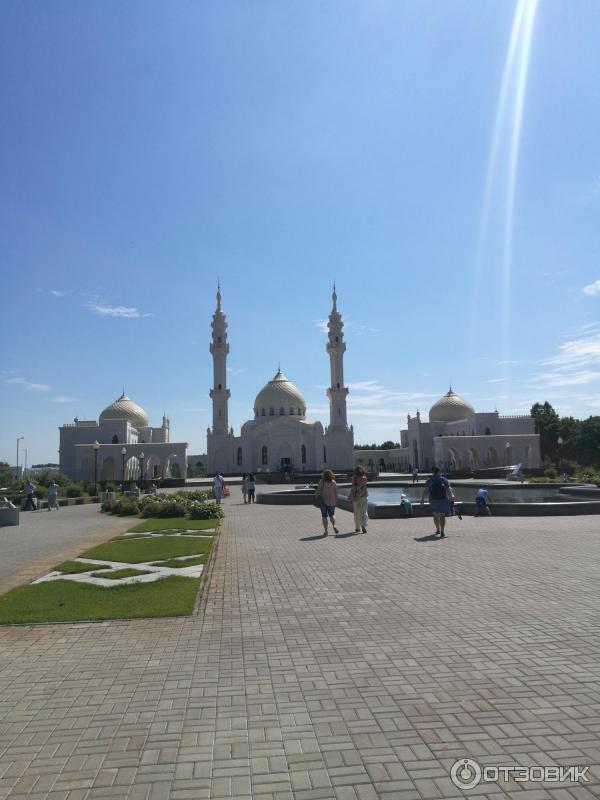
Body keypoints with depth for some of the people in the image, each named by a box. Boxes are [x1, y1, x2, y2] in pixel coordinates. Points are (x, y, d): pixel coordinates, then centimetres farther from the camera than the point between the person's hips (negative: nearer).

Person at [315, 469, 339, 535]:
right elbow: (336, 493, -1)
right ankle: (334, 526, -4)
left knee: (324, 516, 8)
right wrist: (336, 501, 9)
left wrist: (316, 499, 0)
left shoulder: (322, 482, -11)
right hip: (332, 501, 2)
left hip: (323, 501, -2)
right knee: (332, 514, 18)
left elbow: (318, 491, -11)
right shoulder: (334, 482, -4)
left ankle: (326, 530, 4)